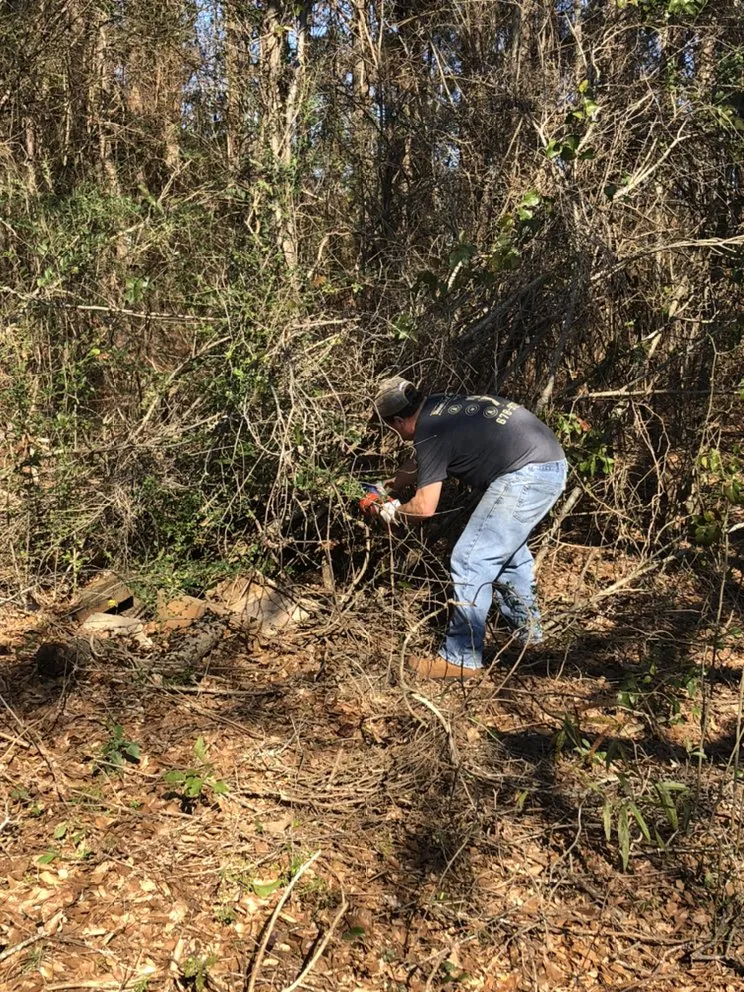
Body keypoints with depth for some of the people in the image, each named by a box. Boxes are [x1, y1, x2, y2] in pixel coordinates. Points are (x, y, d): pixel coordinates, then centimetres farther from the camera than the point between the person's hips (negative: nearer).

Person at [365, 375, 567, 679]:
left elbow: (425, 507, -9)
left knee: (471, 562, -5)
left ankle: (461, 659, 3)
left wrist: (392, 512, 11)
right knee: (507, 547, 28)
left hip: (525, 476, -10)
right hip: (552, 463, 11)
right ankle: (527, 628, 41)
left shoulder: (430, 432, -10)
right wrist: (393, 484, 50)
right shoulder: (439, 406, 17)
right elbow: (419, 460, 36)